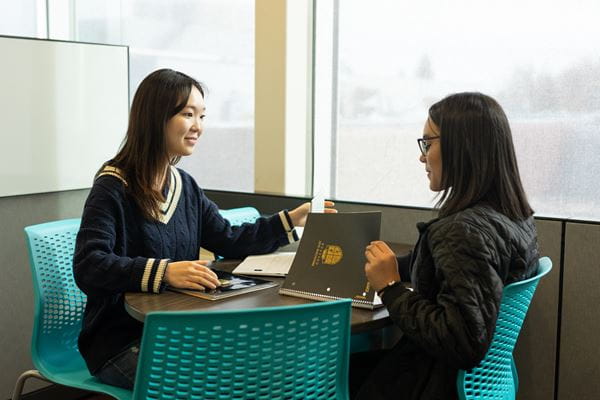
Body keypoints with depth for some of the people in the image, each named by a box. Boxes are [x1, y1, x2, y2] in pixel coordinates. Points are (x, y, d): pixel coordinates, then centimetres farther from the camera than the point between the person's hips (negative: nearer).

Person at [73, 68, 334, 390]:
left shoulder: (184, 185, 8)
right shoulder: (113, 188, -14)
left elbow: (229, 242, 14)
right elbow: (87, 267, -26)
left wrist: (291, 220, 7)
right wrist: (164, 271, -39)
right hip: (121, 341, -6)